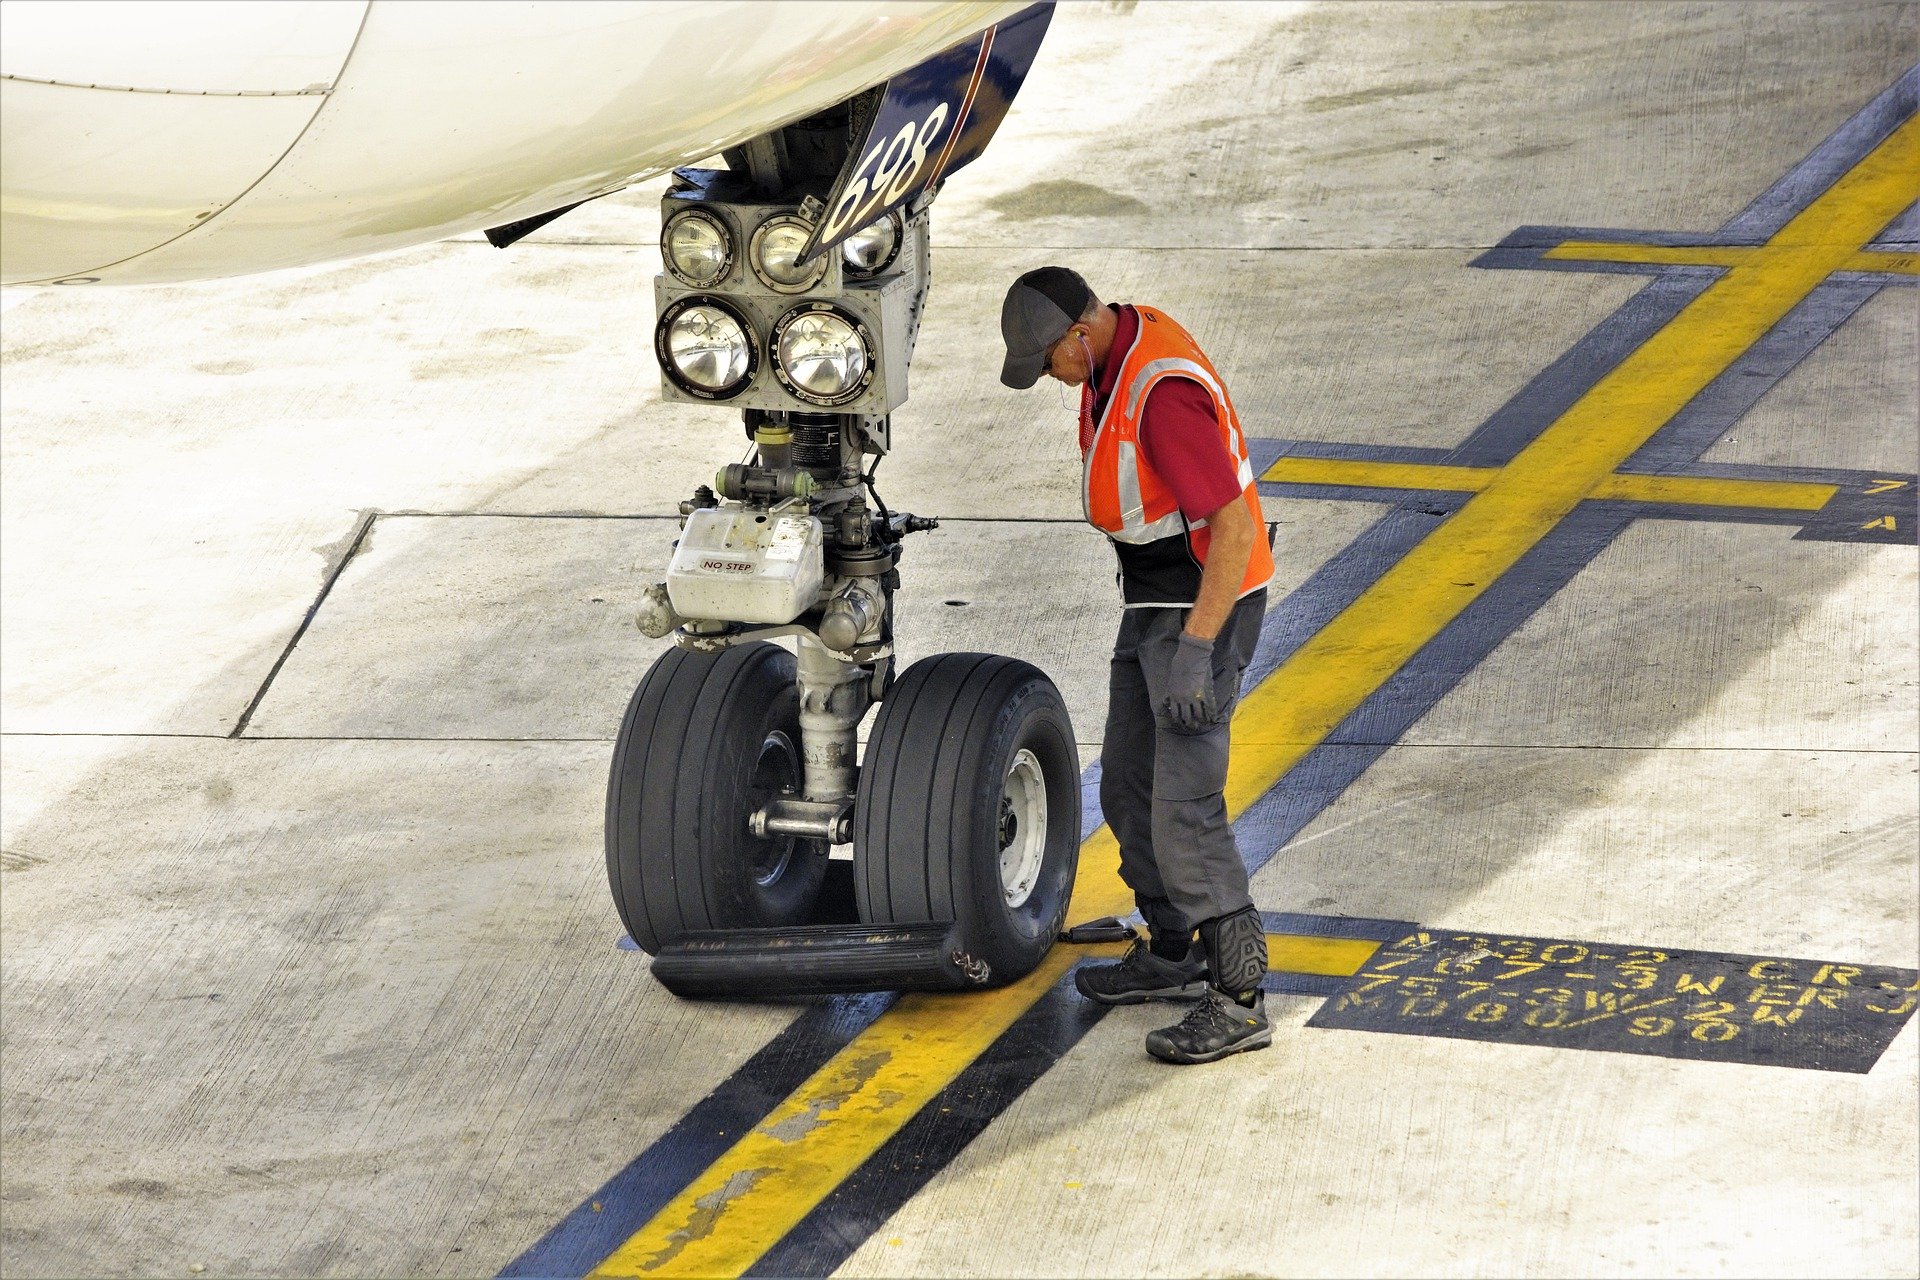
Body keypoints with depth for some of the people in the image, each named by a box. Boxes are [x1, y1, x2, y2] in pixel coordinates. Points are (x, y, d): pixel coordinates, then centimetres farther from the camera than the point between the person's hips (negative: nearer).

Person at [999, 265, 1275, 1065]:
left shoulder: (1163, 391, -28)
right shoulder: (1117, 353, 3)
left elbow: (1234, 526, -30)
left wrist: (1195, 649, -32)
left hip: (1207, 605, -10)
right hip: (1156, 599, 10)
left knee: (1185, 805, -12)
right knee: (1129, 788, 18)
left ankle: (1238, 1000, -8)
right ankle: (1171, 956, 33)